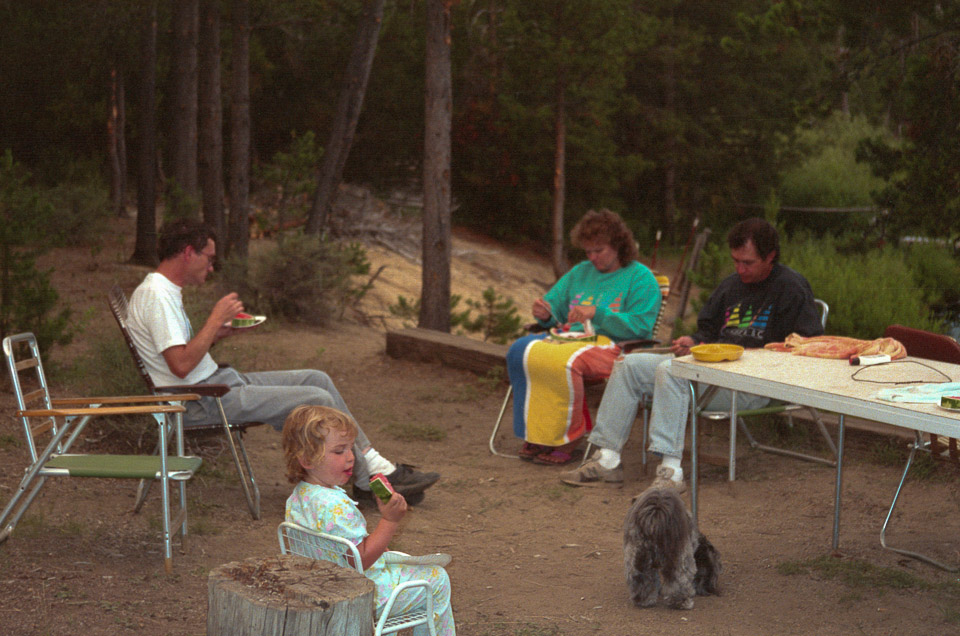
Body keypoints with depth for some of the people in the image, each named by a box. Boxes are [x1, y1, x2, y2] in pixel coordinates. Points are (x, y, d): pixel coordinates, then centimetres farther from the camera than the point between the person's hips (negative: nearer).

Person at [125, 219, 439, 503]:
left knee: (317, 379, 6)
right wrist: (216, 319, -18)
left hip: (218, 382, 11)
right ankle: (368, 480, -1)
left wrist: (218, 332, 7)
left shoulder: (166, 291, 15)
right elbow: (181, 365, -26)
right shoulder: (156, 295, -18)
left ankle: (377, 465, 6)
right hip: (202, 402, -11)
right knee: (318, 401, -16)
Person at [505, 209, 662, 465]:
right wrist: (545, 313, -2)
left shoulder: (640, 278, 0)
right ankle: (538, 434, -17)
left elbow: (640, 325, -13)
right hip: (571, 338, 7)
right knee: (520, 351, -20)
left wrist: (597, 314, -21)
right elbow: (555, 303, 23)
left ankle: (567, 438, -20)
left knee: (564, 362, -36)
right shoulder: (580, 272, 22)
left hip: (612, 346, -7)